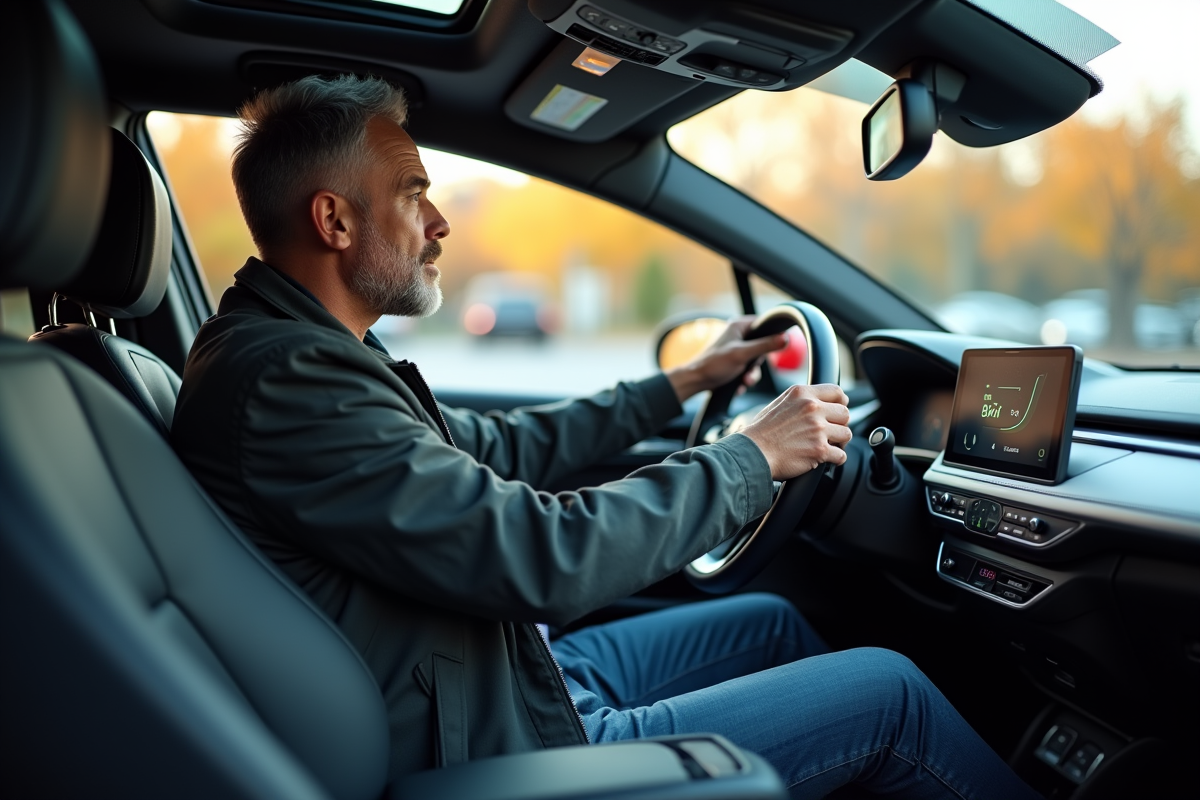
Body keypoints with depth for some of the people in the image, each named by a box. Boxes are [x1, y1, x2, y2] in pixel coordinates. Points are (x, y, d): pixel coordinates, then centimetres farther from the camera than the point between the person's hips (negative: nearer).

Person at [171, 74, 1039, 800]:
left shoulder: (296, 353, 7)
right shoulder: (280, 379, -26)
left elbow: (502, 450, 15)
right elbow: (539, 555, -30)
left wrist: (686, 381, 18)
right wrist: (752, 458, -16)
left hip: (520, 674, 10)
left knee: (773, 620, 20)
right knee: (889, 688, -3)